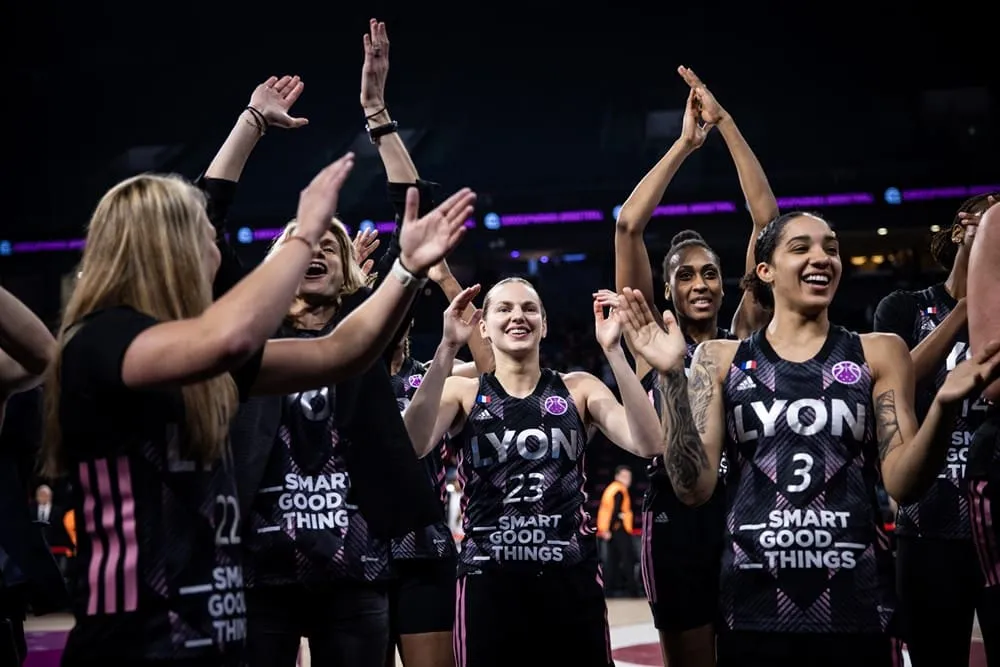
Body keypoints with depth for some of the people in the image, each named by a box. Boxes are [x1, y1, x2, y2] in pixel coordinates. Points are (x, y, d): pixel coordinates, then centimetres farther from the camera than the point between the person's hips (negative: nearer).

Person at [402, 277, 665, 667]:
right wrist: (447, 349, -24)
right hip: (488, 583, -1)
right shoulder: (463, 392, 4)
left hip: (572, 580, 1)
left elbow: (646, 443, -10)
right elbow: (411, 446, -17)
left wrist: (612, 350, -16)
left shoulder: (579, 388, 6)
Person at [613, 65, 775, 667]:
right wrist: (685, 144, -4)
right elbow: (629, 226, -4)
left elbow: (767, 219, 3)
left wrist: (725, 123, -1)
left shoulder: (745, 337, 8)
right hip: (676, 516, -1)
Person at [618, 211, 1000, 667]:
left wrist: (943, 407, -18)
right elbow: (694, 488, -3)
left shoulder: (879, 354, 5)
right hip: (753, 606, 0)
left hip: (856, 604, 0)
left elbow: (904, 484, -1)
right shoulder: (721, 360, 4)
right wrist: (673, 377, -13)